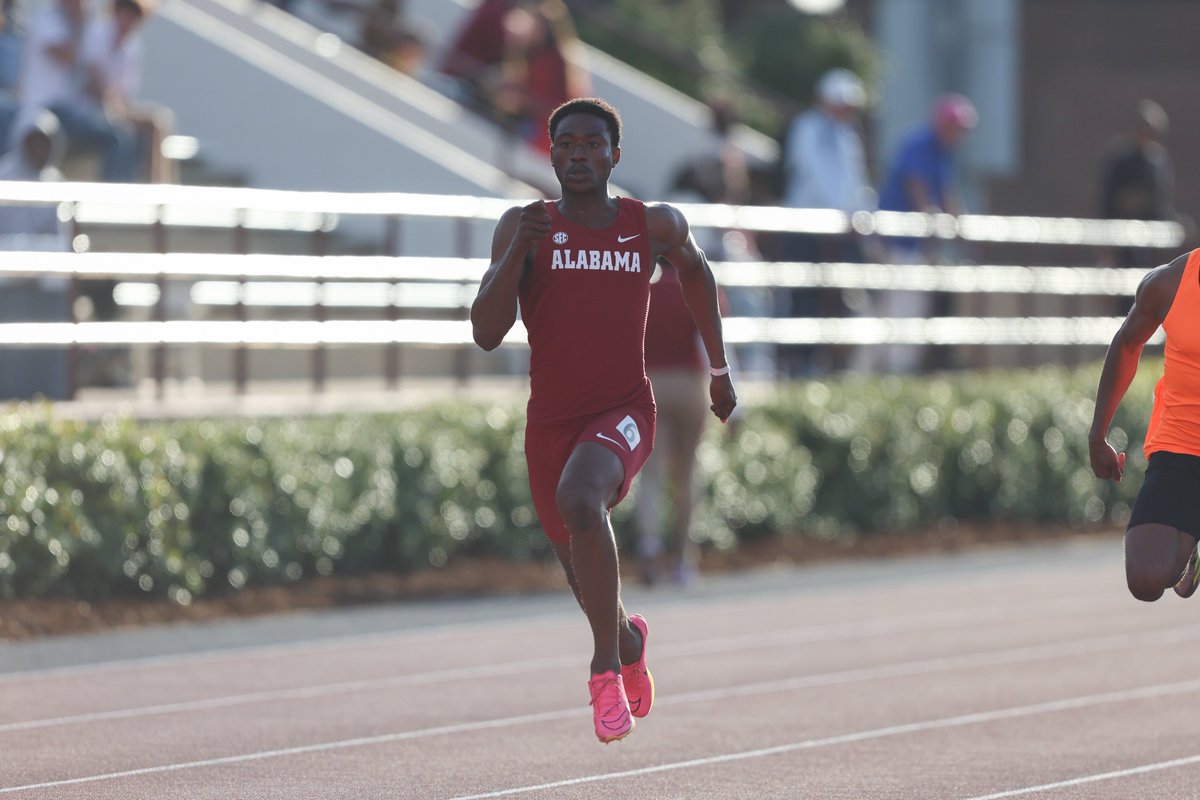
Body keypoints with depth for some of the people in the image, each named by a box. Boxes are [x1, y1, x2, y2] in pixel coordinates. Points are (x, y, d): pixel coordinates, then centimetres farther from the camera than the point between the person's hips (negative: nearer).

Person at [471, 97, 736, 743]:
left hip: (622, 411, -3)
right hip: (551, 420, 3)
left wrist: (719, 368, 23)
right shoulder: (523, 227, -6)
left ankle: (606, 665, -23)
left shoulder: (655, 226, -3)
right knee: (580, 568, 19)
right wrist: (518, 252, -26)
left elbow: (694, 270, 21)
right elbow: (486, 334, -13)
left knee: (579, 498, -35)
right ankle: (628, 639, 56)